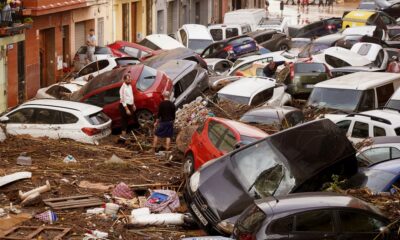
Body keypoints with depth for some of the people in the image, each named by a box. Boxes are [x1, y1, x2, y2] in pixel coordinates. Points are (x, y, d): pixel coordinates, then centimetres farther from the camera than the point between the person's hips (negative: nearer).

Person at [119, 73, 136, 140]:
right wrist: (127, 109, -23)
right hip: (124, 106, -8)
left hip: (129, 105, 8)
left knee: (127, 119, 14)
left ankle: (124, 134, 24)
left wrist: (133, 105, 18)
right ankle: (123, 134, 1)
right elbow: (123, 100, -22)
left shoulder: (129, 86, 8)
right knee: (124, 120, -4)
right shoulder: (123, 88, -20)